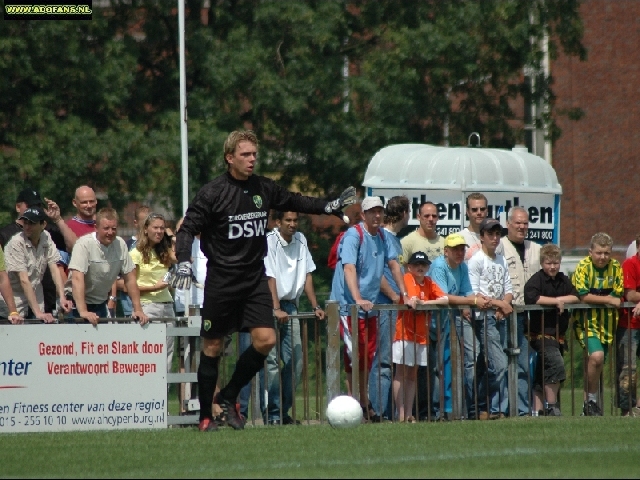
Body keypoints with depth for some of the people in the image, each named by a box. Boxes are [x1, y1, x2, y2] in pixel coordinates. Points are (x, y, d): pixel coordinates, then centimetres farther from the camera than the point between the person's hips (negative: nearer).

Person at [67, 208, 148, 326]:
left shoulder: (120, 244, -4)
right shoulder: (84, 244, -20)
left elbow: (130, 278, 1)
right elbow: (77, 279, -30)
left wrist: (138, 309, -6)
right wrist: (83, 312, -40)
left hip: (100, 305, 5)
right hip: (79, 303, -5)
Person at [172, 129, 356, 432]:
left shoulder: (264, 189, 5)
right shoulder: (212, 193, -10)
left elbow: (293, 202, 22)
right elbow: (188, 228, -10)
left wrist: (329, 207, 17)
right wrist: (184, 262, -24)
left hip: (254, 277, 4)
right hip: (221, 279, -4)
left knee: (265, 340, -10)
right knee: (212, 347, 1)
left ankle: (228, 397, 9)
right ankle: (205, 416, 11)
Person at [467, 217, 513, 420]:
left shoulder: (502, 261, 18)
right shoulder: (476, 261, -4)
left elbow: (508, 291, 15)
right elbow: (474, 296, -10)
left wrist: (505, 305, -5)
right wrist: (498, 303, -13)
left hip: (500, 317, 7)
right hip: (484, 317, -7)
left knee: (485, 367, 9)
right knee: (498, 365, -15)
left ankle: (482, 409, 12)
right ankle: (494, 409, -10)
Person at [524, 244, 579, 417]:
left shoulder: (563, 280, 11)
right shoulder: (536, 279, -8)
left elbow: (575, 297, 3)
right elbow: (531, 298, -24)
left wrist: (560, 299, -15)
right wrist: (555, 301, -15)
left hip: (557, 334, 7)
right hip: (541, 333, -7)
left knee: (542, 375, 12)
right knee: (556, 364, -21)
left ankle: (537, 409, 16)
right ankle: (551, 407, -14)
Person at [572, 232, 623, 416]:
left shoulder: (615, 267, 3)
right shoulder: (583, 267, -8)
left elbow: (619, 296, -1)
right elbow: (583, 296, -14)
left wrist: (595, 298, -15)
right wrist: (609, 299, -11)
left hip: (607, 323, 5)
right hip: (587, 322, -5)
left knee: (598, 363, 9)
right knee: (596, 356, -23)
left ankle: (588, 403, 24)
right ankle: (592, 399, -7)